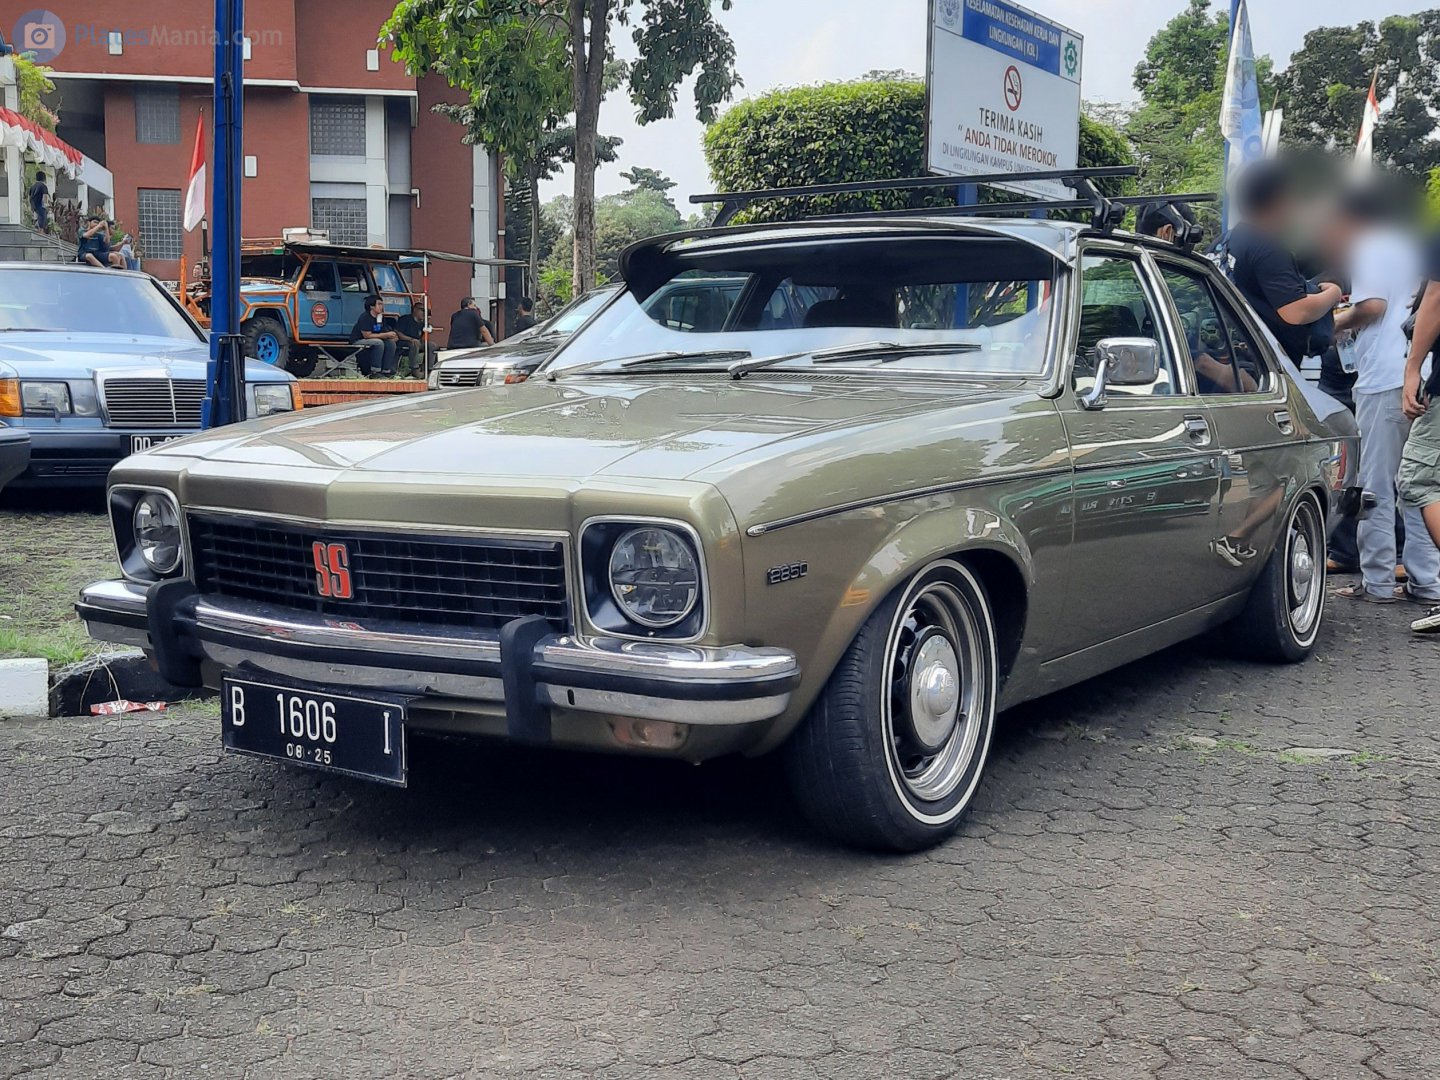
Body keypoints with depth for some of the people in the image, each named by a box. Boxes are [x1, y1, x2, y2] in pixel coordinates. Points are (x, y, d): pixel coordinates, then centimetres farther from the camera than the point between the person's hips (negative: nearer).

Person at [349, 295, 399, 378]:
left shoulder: (380, 318, 5)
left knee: (391, 343, -8)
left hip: (372, 341, 8)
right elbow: (367, 335, -25)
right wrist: (386, 335, -23)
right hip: (357, 342, -8)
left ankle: (386, 371, -8)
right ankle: (375, 372, -28)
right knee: (378, 343, -31)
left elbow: (382, 334, 8)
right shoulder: (365, 318, -19)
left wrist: (392, 337, -15)